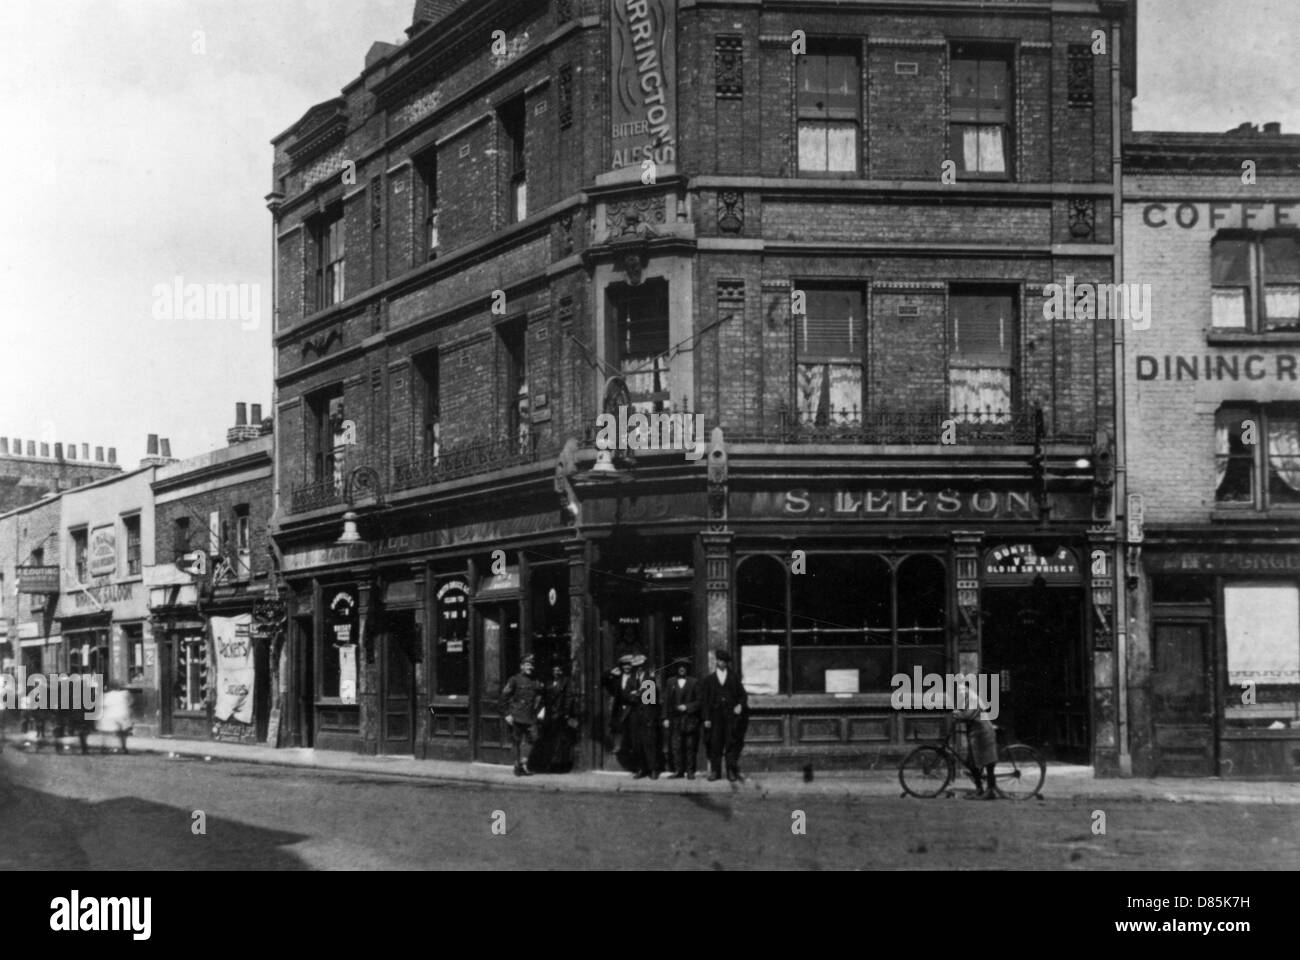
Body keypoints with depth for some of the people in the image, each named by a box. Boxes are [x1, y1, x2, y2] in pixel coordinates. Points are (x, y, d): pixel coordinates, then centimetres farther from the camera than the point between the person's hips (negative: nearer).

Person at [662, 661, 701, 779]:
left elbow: (699, 700, 1)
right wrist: (665, 718, 2)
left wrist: (687, 707, -11)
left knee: (690, 746, -1)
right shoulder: (671, 682, 11)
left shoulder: (694, 682, 5)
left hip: (690, 719, -2)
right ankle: (678, 771, 2)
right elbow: (666, 701, 9)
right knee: (675, 746, -3)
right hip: (675, 719, 2)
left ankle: (690, 771, 4)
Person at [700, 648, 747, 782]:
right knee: (715, 744, -2)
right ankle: (715, 770, 4)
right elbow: (704, 699, 7)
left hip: (731, 714, 0)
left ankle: (732, 771, -1)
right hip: (716, 715, 0)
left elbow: (743, 695, 13)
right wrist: (706, 718, -1)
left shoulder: (734, 678, 12)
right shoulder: (709, 679, 10)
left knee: (731, 743, -4)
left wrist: (740, 705, -8)